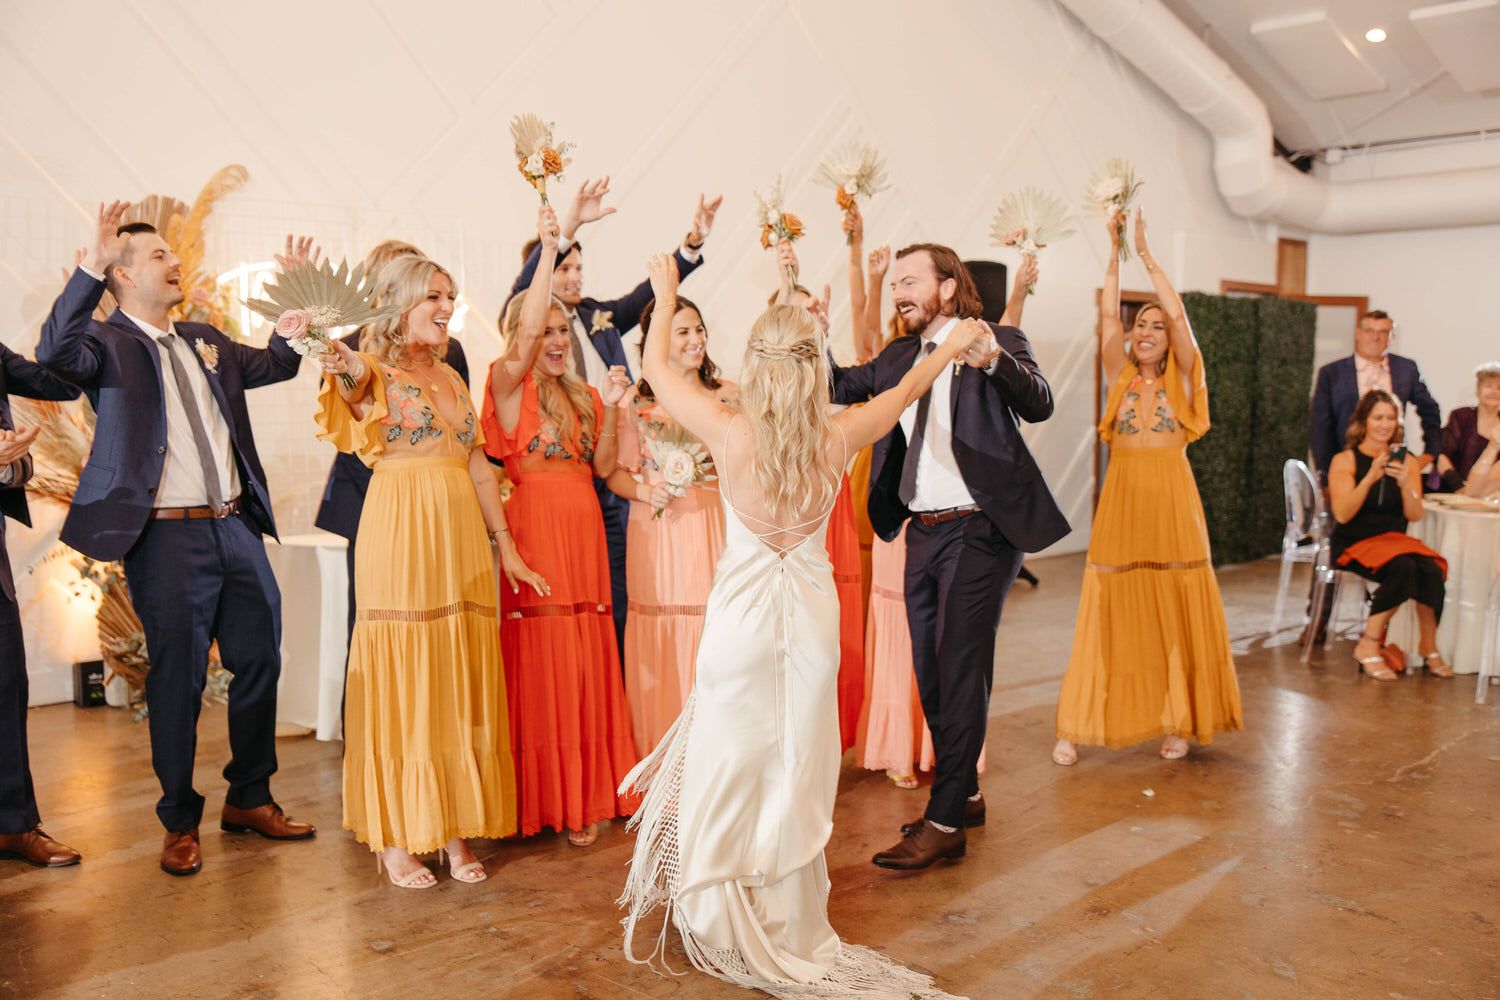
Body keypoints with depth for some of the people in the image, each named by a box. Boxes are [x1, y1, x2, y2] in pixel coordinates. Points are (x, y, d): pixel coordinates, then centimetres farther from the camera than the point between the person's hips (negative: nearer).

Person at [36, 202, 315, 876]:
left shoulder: (206, 342, 17)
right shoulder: (108, 344, -3)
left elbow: (275, 364, 28)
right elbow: (55, 353, -24)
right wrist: (93, 265, -30)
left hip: (237, 526, 7)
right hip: (167, 538, -6)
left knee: (260, 662, 12)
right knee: (177, 680, 3)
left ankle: (250, 799, 29)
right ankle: (180, 823, 20)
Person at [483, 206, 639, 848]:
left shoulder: (584, 396, 16)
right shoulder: (509, 384, -1)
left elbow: (604, 467, 9)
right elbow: (525, 333, -20)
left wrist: (611, 407, -4)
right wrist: (547, 248, -22)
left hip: (583, 534, 6)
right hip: (533, 528, -5)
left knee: (586, 666, 7)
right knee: (538, 663, -2)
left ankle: (584, 797, 18)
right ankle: (541, 800, 10)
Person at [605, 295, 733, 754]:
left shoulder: (729, 394, 8)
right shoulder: (636, 400, 3)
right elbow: (615, 472, 3)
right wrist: (645, 491, -15)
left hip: (717, 528, 1)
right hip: (659, 534, -1)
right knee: (664, 645, 2)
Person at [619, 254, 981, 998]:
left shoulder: (731, 432, -15)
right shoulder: (839, 438, -8)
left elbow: (656, 368, 0)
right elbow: (903, 390, 11)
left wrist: (666, 296, 16)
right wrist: (953, 346, 30)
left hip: (742, 617, -2)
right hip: (812, 617, 3)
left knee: (732, 767, 13)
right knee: (797, 771, 14)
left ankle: (727, 925, 25)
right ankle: (788, 929, 28)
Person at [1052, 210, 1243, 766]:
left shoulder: (1182, 379, 5)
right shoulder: (1121, 376, 10)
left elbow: (1179, 312, -6)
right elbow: (1107, 314, 1)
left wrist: (1145, 250, -3)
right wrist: (1114, 249, -1)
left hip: (1172, 506, -1)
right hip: (1122, 504, 1)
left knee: (1174, 617, 2)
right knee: (1110, 617, 1)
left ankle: (1178, 722, 13)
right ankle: (1079, 726, 4)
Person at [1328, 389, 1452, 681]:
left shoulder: (1407, 461, 8)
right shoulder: (1345, 460, -3)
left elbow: (1415, 515, 0)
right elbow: (1342, 514, -14)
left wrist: (1404, 484, -18)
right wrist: (1370, 478, -23)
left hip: (1394, 540, 4)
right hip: (1354, 544, -4)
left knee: (1431, 569, -27)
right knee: (1403, 567, -32)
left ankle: (1429, 647, -9)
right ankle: (1369, 647, -20)